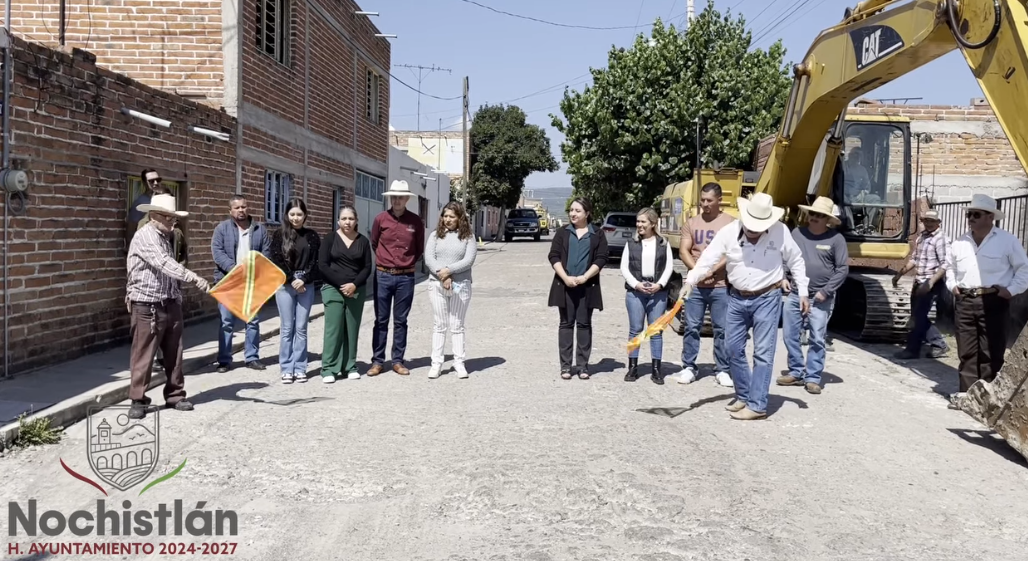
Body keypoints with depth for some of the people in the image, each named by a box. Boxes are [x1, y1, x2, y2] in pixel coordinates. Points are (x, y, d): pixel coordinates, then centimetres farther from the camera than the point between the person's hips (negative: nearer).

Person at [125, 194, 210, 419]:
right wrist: (193, 278, -38)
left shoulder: (165, 237, 14)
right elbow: (164, 263, -29)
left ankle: (175, 396, 21)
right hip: (147, 307, -8)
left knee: (174, 353, 11)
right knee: (143, 355, 0)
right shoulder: (145, 236, -15)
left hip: (170, 304, 8)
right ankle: (138, 400, 10)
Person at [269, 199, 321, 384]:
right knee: (287, 328, 2)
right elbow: (276, 261, -4)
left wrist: (303, 280, -11)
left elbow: (316, 262, 1)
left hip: (307, 286, 1)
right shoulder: (279, 234, 3)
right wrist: (292, 280, -11)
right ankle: (287, 369, 7)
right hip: (285, 286, -1)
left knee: (301, 328, 3)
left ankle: (300, 368, 9)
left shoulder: (312, 236, 7)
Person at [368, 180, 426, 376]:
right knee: (381, 320, 5)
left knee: (400, 321, 7)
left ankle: (398, 361, 14)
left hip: (405, 277, 0)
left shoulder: (415, 221, 0)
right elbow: (374, 244, 13)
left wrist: (407, 264, 8)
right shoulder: (381, 219, -1)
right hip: (383, 275, 0)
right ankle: (377, 361, 10)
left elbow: (419, 249, 11)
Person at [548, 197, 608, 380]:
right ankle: (565, 365, 7)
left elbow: (601, 259, -3)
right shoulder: (562, 233, 8)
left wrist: (584, 277, -14)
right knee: (566, 324, 3)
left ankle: (583, 365, 9)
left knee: (584, 324, 3)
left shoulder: (597, 235, 6)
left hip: (587, 286, -1)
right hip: (565, 285, 1)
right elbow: (554, 256, 0)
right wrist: (566, 278, -13)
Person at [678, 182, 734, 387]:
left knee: (722, 329, 3)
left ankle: (722, 370, 12)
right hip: (695, 285, 2)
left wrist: (712, 270, -17)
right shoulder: (691, 223, 9)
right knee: (692, 327, 5)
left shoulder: (730, 223, 0)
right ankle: (689, 367, 13)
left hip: (721, 286, -2)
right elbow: (683, 251, 3)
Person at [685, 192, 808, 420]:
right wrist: (690, 281, -31)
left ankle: (757, 405, 4)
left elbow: (796, 261, 2)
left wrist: (803, 293, 1)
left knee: (763, 353, -3)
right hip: (737, 299, 4)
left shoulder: (780, 231, -11)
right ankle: (743, 396, 28)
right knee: (734, 349, 11)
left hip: (767, 299, -3)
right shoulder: (728, 232, -10)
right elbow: (707, 259, -15)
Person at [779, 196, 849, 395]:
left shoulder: (835, 238, -5)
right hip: (795, 295, 4)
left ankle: (813, 378, 10)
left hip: (820, 300, -4)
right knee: (790, 336, 8)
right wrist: (783, 277, -1)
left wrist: (826, 291, -11)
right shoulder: (797, 233, 5)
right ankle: (796, 373, 22)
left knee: (816, 340, 0)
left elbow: (842, 269, -5)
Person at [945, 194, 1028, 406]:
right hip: (964, 301, 4)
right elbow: (949, 266, 27)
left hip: (993, 301, -4)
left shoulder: (1007, 240, -1)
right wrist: (952, 285, 12)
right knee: (966, 350, 6)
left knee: (991, 352, -2)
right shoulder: (960, 242, 11)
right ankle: (966, 392, 11)